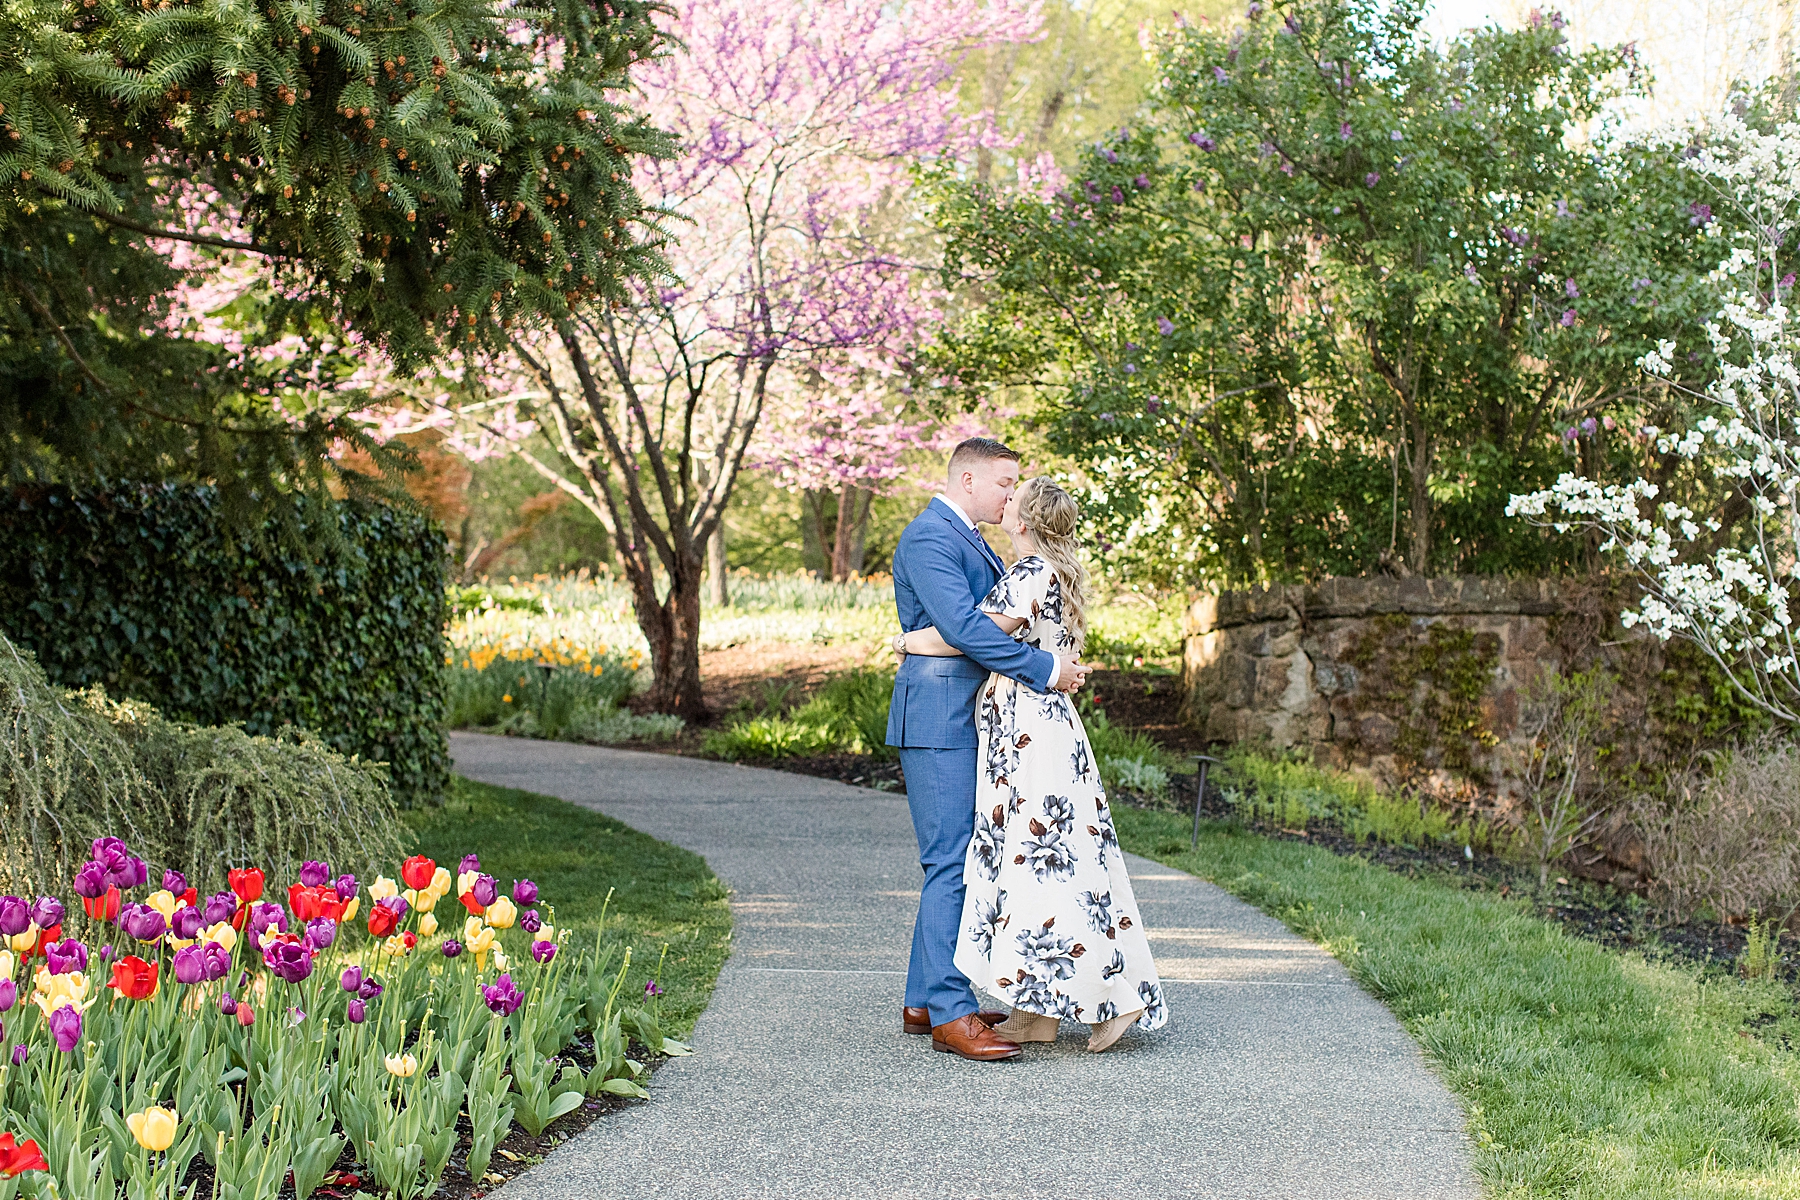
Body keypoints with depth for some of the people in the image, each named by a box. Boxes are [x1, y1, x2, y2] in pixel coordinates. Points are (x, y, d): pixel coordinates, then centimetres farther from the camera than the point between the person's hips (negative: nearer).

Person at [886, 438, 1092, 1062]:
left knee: (959, 862, 12)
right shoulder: (928, 538, -12)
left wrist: (1059, 662, 8)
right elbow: (961, 626, -22)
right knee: (952, 862, -11)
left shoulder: (974, 542, 21)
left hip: (971, 721, 10)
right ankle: (950, 1014, -10)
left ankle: (924, 1001, 18)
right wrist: (1044, 669, -19)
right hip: (938, 718, -10)